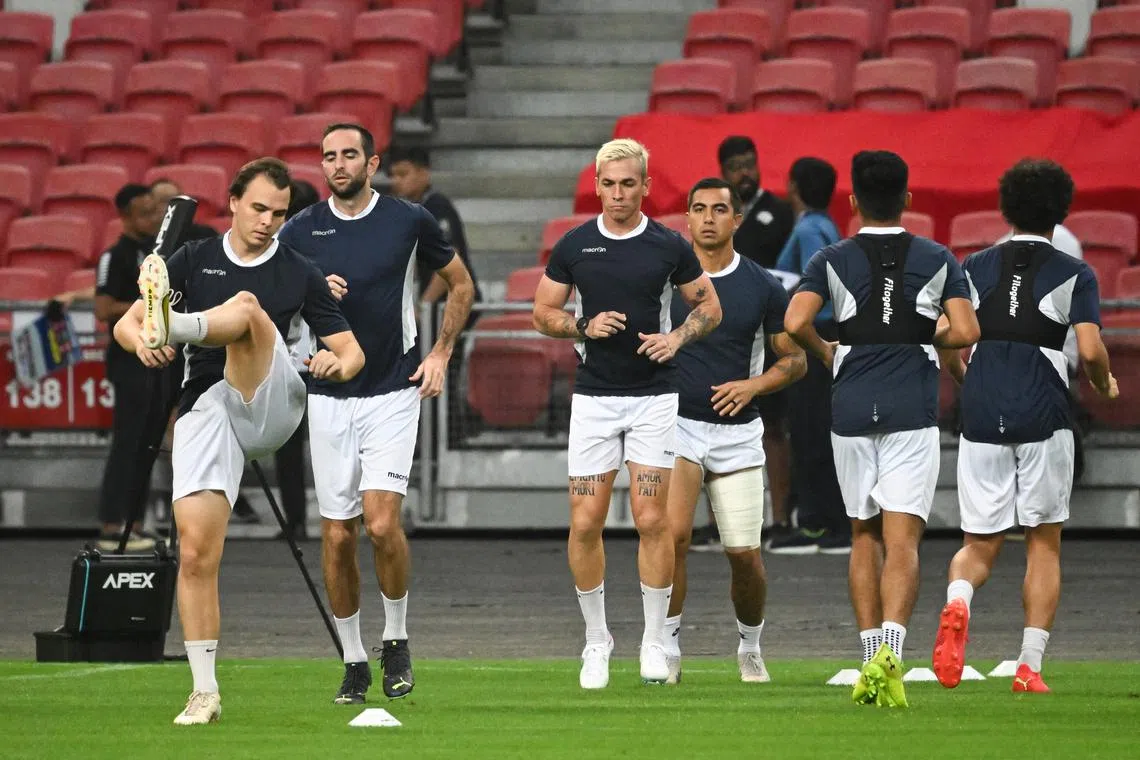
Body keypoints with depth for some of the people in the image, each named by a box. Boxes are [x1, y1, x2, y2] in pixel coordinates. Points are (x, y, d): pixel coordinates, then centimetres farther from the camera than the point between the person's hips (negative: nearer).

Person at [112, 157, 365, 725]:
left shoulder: (299, 274, 12)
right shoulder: (193, 260, 14)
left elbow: (351, 351, 11)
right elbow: (124, 325, 10)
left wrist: (337, 363, -15)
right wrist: (140, 342, -15)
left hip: (270, 403, -1)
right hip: (205, 409, 1)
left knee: (247, 306, -26)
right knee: (195, 552, -11)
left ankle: (171, 323, -58)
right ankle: (204, 692, -3)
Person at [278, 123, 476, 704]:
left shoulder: (409, 221, -1)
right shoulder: (301, 230, 2)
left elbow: (460, 284, 14)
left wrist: (440, 354, 6)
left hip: (392, 393, -2)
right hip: (328, 397, 2)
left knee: (381, 522, -16)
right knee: (337, 536, 2)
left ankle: (396, 640, 5)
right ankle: (353, 661, 14)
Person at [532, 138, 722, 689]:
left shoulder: (669, 246, 0)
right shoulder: (573, 246, 2)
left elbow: (709, 306, 10)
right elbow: (543, 313, 10)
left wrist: (676, 337, -8)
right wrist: (584, 326, -10)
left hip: (653, 397, -1)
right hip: (593, 396, 1)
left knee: (651, 520, -6)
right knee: (586, 522, -2)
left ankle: (653, 642, 5)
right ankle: (596, 640, 12)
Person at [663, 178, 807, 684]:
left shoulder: (762, 287, 2)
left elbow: (795, 360, 8)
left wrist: (752, 385, -9)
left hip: (737, 432, 1)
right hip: (678, 425, -1)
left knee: (744, 553, 0)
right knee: (672, 534, -20)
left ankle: (750, 647, 25)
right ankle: (667, 648, -8)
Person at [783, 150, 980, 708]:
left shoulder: (832, 260, 2)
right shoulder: (938, 261, 3)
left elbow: (795, 322, -11)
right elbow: (966, 332, -5)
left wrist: (825, 353, 9)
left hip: (852, 410, 1)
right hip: (912, 411, -1)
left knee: (864, 536, 16)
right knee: (902, 541, -6)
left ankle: (870, 653, 13)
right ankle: (889, 650, -27)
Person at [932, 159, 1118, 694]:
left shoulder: (975, 269, 9)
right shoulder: (1073, 274, 0)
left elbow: (944, 343, 3)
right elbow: (1090, 349, -11)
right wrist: (1105, 385, 11)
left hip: (981, 418, 2)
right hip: (1044, 419, -2)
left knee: (979, 545, 10)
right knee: (1044, 543, 10)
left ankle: (956, 604, -24)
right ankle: (1030, 665, 3)